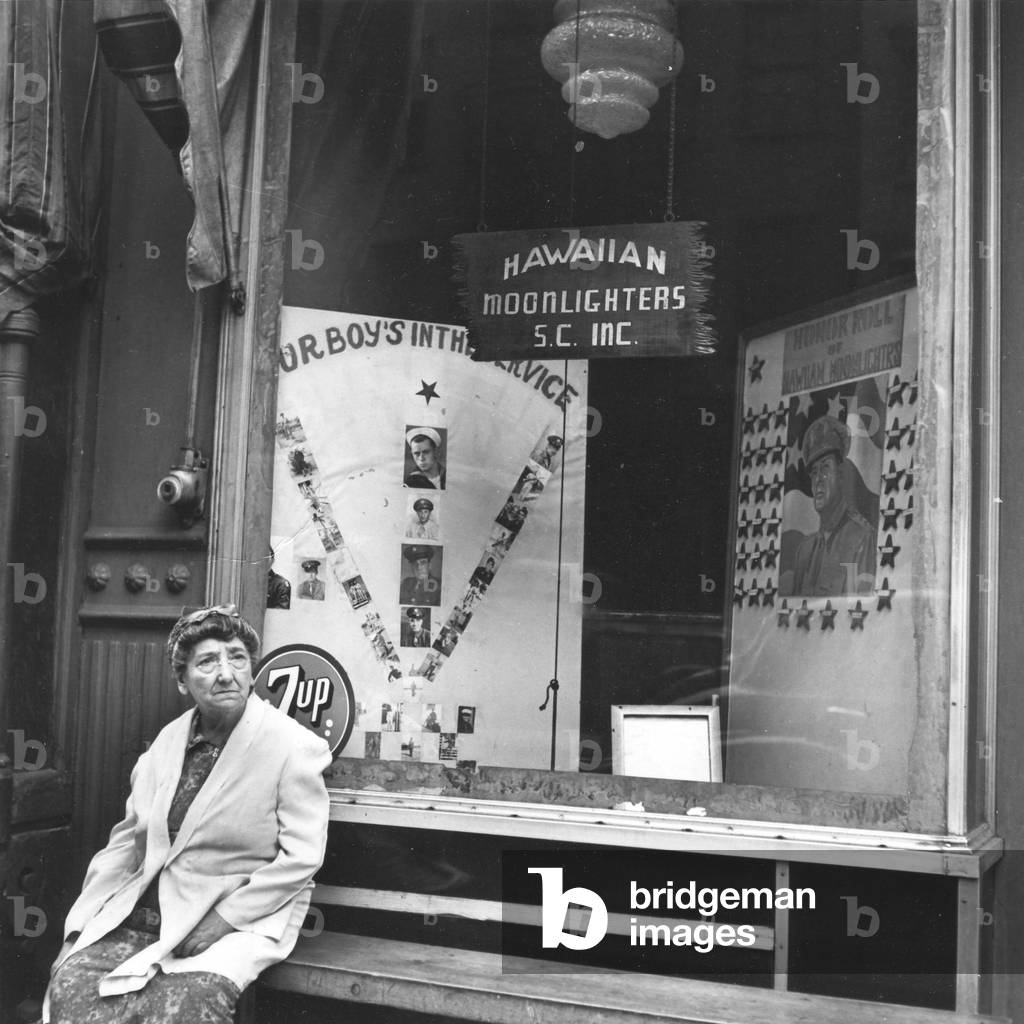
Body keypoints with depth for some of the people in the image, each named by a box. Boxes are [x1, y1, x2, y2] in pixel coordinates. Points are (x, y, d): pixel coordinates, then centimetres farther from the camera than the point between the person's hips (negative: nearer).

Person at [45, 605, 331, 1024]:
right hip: (145, 908, 5)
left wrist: (222, 919, -17)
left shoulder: (296, 747, -10)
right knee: (72, 985, -19)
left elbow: (300, 857, -12)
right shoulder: (169, 740, 9)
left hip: (244, 915, -5)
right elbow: (127, 838, 14)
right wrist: (81, 923, 3)